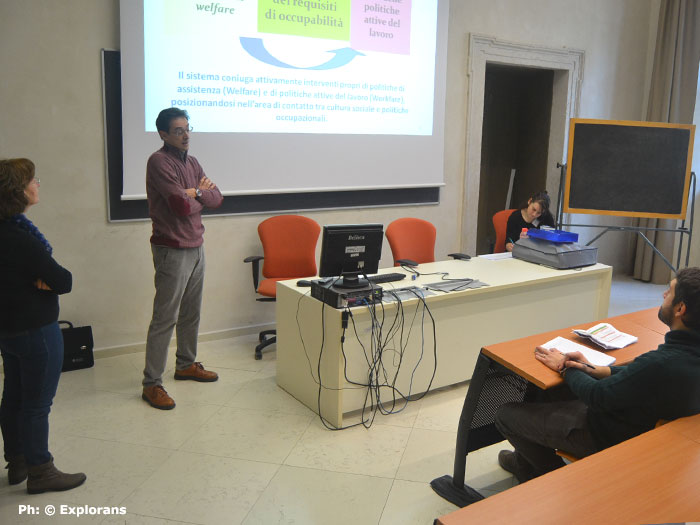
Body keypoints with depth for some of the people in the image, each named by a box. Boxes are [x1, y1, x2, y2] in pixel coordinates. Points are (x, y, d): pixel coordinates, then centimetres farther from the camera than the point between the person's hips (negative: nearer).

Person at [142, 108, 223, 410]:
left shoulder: (191, 162, 13)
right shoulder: (159, 162, -14)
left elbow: (217, 198, 8)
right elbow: (183, 205, -23)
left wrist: (196, 193, -11)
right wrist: (199, 196, -3)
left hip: (196, 247, 8)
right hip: (172, 250, -8)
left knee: (191, 313, 18)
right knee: (165, 318, -5)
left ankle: (186, 364, 34)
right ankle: (152, 384, 4)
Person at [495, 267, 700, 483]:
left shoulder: (661, 363, -38)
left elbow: (598, 397, -25)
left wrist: (565, 368, -8)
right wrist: (594, 369, 0)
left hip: (607, 436, -9)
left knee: (506, 415, 1)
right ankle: (526, 463, 42)